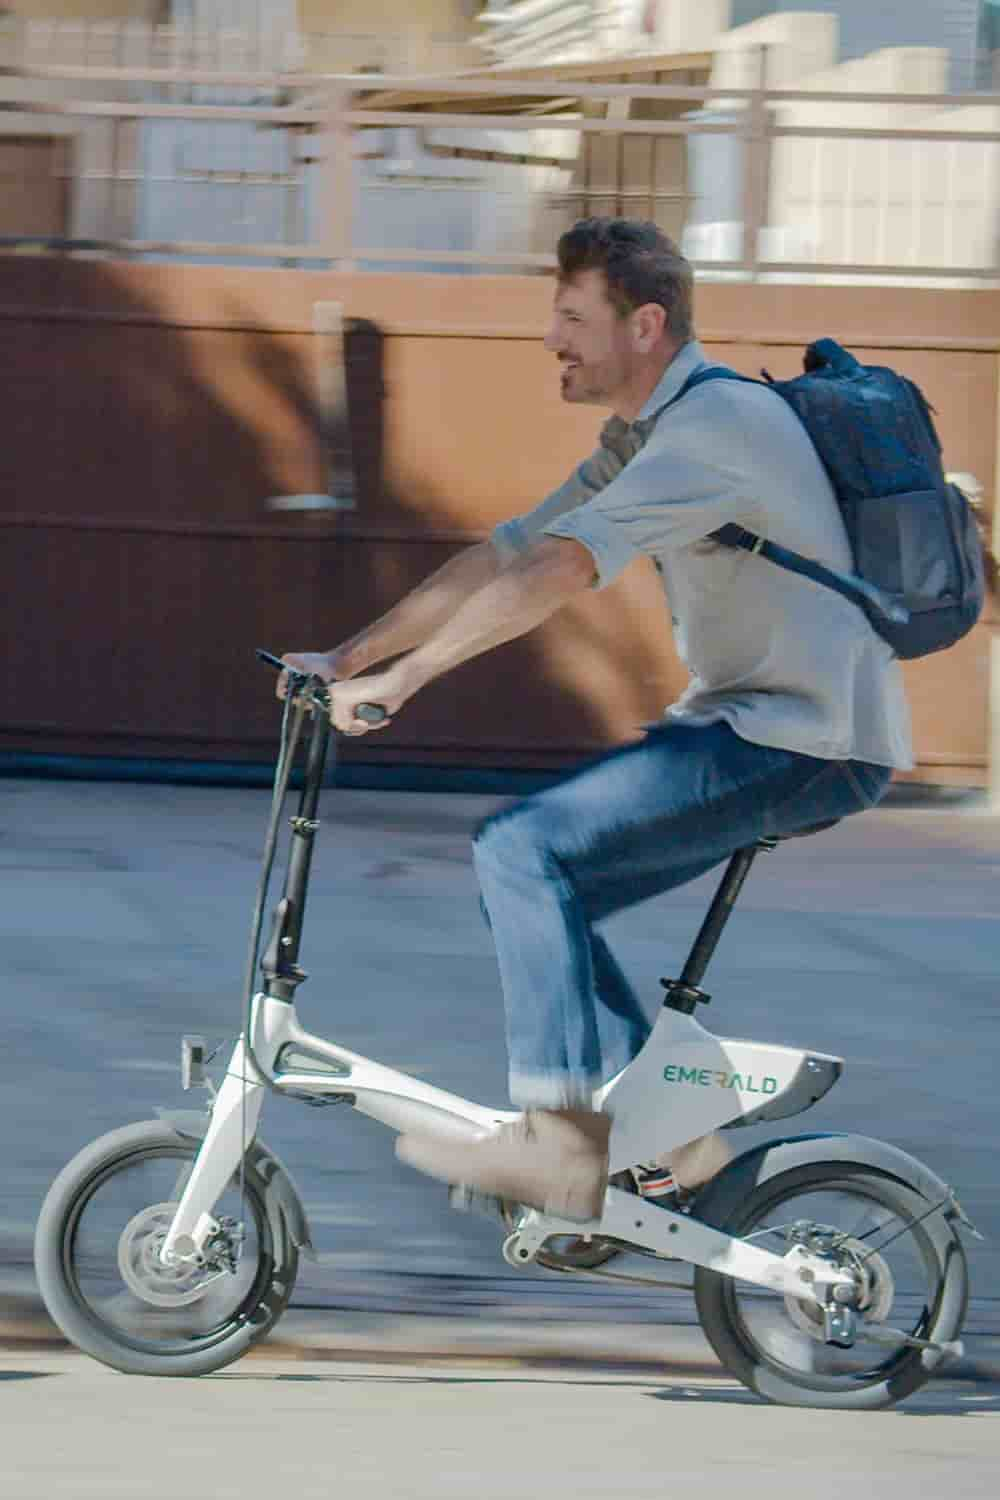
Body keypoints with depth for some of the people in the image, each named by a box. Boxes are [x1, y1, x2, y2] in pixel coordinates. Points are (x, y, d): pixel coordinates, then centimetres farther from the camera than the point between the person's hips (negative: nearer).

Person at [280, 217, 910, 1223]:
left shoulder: (715, 424, -18)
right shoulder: (641, 441, 16)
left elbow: (556, 572, -26)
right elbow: (501, 557, 16)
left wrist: (401, 678, -27)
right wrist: (346, 659, 9)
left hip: (807, 742, -10)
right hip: (748, 724, 10)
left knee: (524, 850, -18)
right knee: (535, 891, 7)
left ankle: (560, 1143, -17)